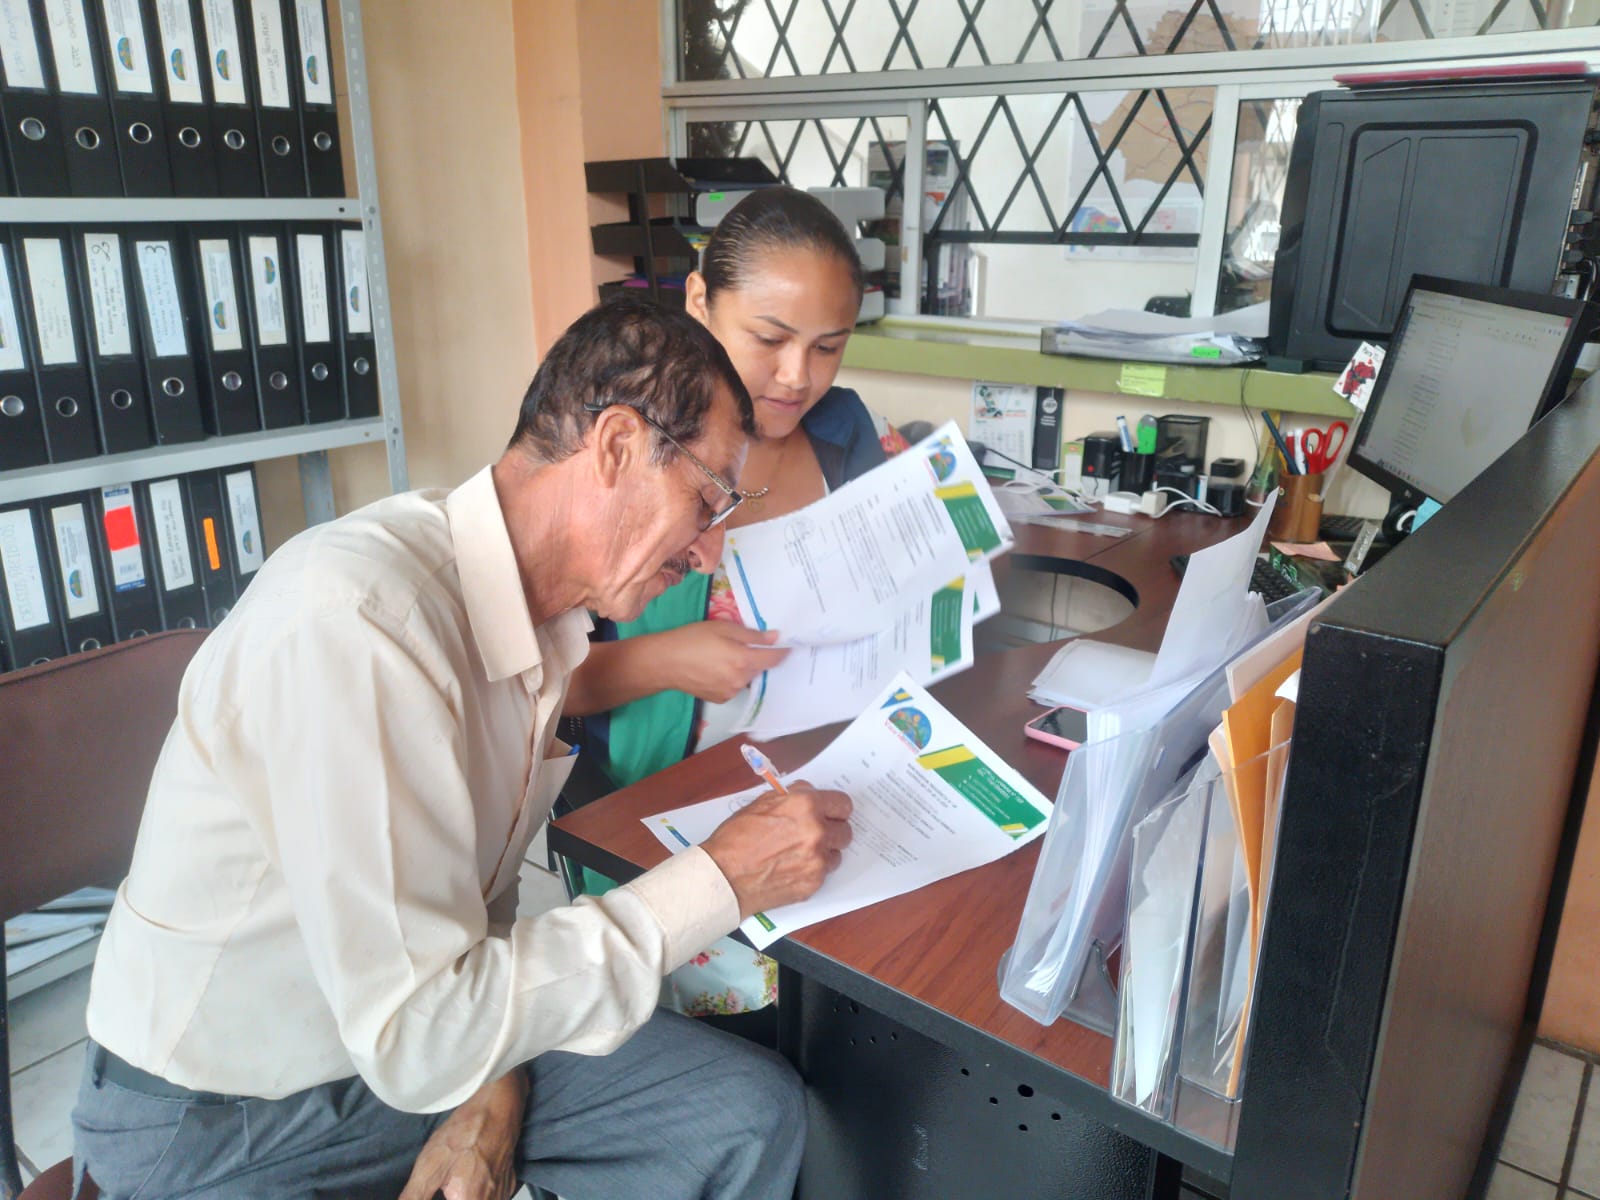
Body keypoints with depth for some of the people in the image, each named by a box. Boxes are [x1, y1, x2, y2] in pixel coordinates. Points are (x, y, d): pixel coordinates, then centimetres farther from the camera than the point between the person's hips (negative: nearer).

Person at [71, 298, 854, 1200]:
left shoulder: (545, 612, -4)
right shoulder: (356, 615, -30)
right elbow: (416, 1033, -30)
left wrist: (494, 1083, -5)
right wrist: (721, 881, -24)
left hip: (415, 1038, 7)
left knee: (756, 1114, -2)